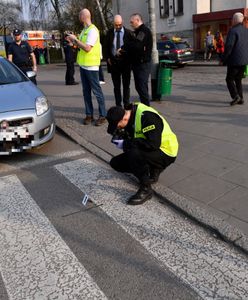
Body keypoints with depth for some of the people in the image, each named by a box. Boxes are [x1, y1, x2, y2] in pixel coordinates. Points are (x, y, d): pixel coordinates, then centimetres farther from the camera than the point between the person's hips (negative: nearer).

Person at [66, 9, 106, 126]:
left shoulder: (92, 30, -13)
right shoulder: (84, 30, 14)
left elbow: (87, 48, -22)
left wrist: (75, 39, -14)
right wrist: (74, 40, 6)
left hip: (91, 66, -9)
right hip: (83, 65, 9)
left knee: (97, 91, -3)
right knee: (86, 91, 10)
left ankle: (102, 116, 4)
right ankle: (89, 115, 17)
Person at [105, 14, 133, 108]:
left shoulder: (128, 32, 0)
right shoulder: (109, 33, 5)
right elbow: (106, 47, 11)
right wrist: (108, 58, 1)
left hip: (125, 61, -1)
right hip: (113, 62, 2)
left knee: (126, 85, 3)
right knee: (116, 86, 6)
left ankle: (126, 105, 11)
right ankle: (118, 105, 13)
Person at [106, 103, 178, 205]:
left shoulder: (147, 117, -27)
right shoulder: (130, 117, -1)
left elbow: (153, 144, -36)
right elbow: (131, 139, 8)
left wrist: (126, 143, -28)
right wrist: (120, 137, -15)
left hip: (166, 153, -9)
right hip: (148, 151, 9)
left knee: (134, 154, -36)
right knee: (116, 163, 2)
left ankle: (146, 189, -18)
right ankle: (151, 171, 11)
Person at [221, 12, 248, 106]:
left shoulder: (233, 31, -14)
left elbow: (229, 46, -20)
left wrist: (223, 59, -13)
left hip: (235, 60, -7)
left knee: (229, 79, 3)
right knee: (238, 80, 16)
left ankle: (236, 96, -10)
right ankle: (240, 98, 15)